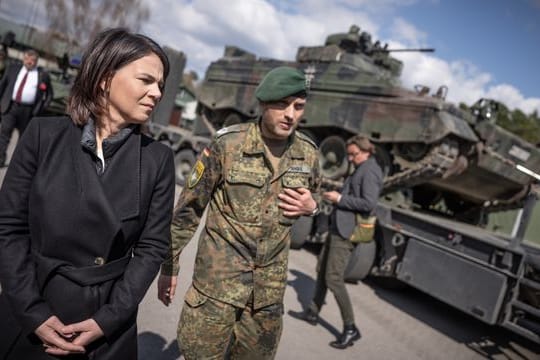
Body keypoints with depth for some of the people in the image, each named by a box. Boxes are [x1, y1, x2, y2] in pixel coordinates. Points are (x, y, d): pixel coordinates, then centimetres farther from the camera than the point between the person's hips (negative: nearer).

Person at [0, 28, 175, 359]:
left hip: (107, 317, 0)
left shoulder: (158, 159, -6)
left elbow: (153, 246, -5)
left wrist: (106, 321, -11)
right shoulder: (44, 135, -6)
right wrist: (33, 313, -11)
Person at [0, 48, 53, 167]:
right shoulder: (13, 69, 11)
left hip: (28, 110, -1)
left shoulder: (43, 75, 4)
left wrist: (42, 108, 0)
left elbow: (49, 94, 11)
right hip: (10, 106, 2)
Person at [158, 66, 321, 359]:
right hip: (218, 278, -3)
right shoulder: (228, 144, -13)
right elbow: (188, 208, -6)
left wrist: (311, 207, -8)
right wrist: (169, 266, -1)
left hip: (270, 285, 4)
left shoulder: (308, 153, -1)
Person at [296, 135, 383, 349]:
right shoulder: (360, 170, 17)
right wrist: (336, 197, 7)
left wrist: (340, 198, -16)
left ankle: (350, 329, 0)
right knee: (321, 270, 19)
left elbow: (369, 203, -21)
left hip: (346, 231, -11)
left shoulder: (370, 171, -12)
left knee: (333, 279, -10)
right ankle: (313, 312, 34)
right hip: (338, 227, 11)